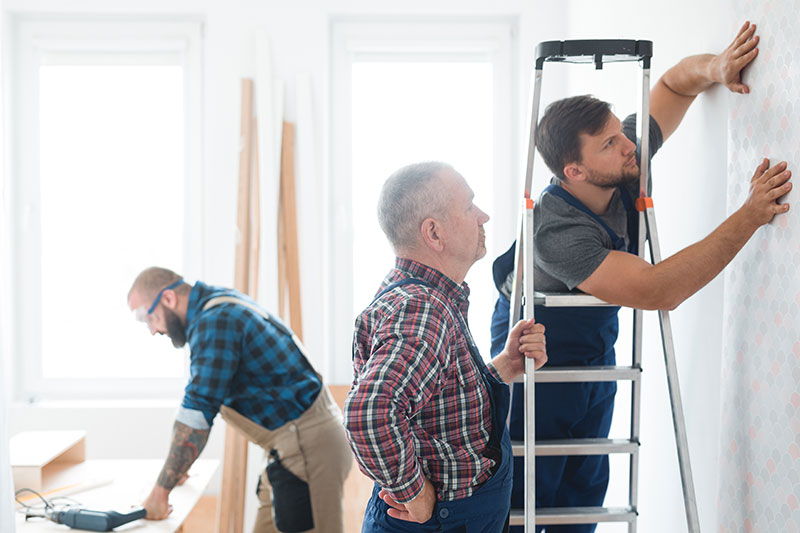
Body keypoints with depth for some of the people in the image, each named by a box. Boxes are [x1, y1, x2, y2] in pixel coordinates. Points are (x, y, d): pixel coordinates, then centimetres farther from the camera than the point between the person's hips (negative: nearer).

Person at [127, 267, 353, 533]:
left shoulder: (215, 321, -18)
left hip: (308, 448, -10)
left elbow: (197, 412, -23)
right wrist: (174, 467, 23)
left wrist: (161, 490, -16)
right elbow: (200, 397, 22)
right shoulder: (219, 305, 14)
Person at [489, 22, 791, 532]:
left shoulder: (626, 164, -14)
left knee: (585, 491, 16)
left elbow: (674, 82, 0)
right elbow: (660, 290, -39)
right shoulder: (555, 229, -35)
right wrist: (752, 215, -36)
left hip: (596, 356, 7)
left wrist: (716, 68, -25)